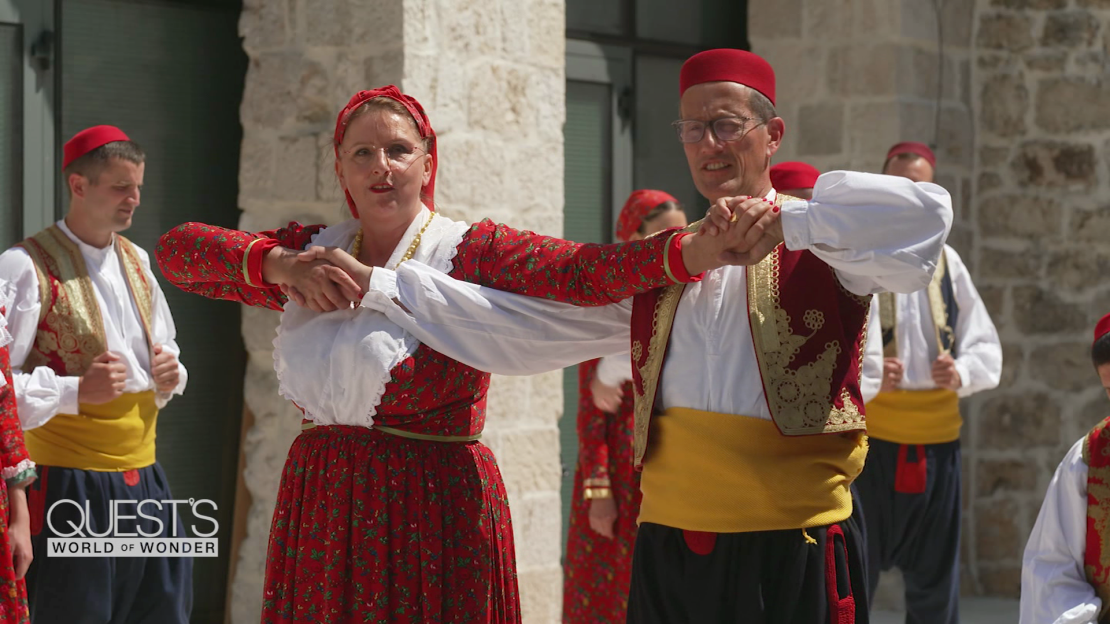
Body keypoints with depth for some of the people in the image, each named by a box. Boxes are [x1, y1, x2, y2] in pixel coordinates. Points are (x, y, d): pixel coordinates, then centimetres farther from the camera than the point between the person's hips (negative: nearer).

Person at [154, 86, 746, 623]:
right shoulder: (312, 253, 10)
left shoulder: (474, 253, -4)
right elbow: (176, 250, 8)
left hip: (434, 510, -4)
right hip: (320, 509, 4)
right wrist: (277, 264, -9)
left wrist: (703, 249, -37)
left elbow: (585, 269, -20)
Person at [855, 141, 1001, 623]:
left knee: (935, 583, 11)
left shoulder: (946, 262, 10)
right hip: (870, 434, -4)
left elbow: (986, 347, 10)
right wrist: (863, 372, -27)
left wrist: (962, 372, -13)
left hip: (937, 438, 4)